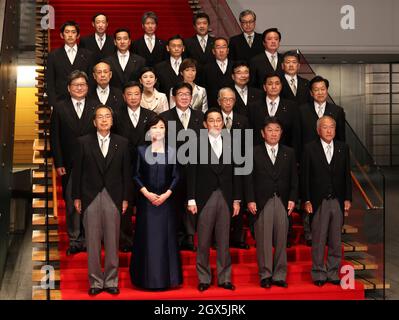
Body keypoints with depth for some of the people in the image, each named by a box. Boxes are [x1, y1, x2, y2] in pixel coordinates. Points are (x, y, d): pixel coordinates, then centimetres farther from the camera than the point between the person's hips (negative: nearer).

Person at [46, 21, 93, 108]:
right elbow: (50, 83, 6)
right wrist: (53, 104, -5)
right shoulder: (53, 55, 8)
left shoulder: (87, 55, 9)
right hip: (60, 102, 0)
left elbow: (91, 81, 7)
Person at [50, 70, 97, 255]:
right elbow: (54, 137, 2)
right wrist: (58, 164, -4)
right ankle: (74, 241, 12)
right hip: (69, 165, 0)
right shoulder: (59, 108, 4)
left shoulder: (96, 108, 4)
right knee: (71, 203, 2)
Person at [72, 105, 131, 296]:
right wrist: (77, 197, 2)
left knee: (112, 242, 5)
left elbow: (126, 172, 6)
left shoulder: (122, 143, 5)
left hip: (113, 198, 1)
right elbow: (77, 171, 4)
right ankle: (95, 282, 14)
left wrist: (125, 198, 3)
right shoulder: (84, 142, 3)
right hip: (90, 198, 0)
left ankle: (111, 281, 16)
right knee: (93, 243, 4)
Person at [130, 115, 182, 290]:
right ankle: (147, 277, 11)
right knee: (147, 237, 2)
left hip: (166, 200, 1)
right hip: (146, 199, -1)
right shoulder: (141, 150, 2)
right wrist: (147, 193, -10)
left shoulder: (171, 151, 4)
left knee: (166, 237, 3)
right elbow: (136, 175, 1)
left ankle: (166, 276, 11)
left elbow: (176, 177, 3)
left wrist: (166, 194, -9)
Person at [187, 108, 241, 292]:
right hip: (205, 198, -2)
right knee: (203, 242, 3)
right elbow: (192, 174, -1)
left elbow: (235, 174, 9)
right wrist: (191, 199, -6)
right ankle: (204, 279, 12)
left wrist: (237, 200, 5)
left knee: (223, 241, 7)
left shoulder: (231, 145, 8)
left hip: (225, 198, 2)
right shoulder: (197, 144, 1)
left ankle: (224, 278, 14)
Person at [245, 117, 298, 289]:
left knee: (281, 240, 3)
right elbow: (249, 178, 2)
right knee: (263, 241, 0)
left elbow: (293, 178, 10)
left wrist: (292, 199, 1)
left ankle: (279, 275, 10)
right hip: (261, 202, -2)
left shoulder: (289, 153, 12)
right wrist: (250, 200, -6)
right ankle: (265, 275, 9)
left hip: (283, 202, 2)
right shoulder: (254, 153, 5)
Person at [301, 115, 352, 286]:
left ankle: (333, 273, 18)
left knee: (336, 241, 8)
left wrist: (348, 198, 4)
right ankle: (319, 273, 11)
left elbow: (347, 175, 10)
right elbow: (305, 176, -2)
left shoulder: (343, 148, 8)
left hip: (338, 201, 3)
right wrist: (306, 200, -7)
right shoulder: (310, 148, -1)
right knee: (318, 240, 1)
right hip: (319, 202, -3)